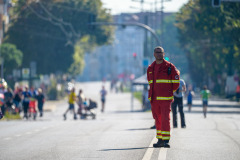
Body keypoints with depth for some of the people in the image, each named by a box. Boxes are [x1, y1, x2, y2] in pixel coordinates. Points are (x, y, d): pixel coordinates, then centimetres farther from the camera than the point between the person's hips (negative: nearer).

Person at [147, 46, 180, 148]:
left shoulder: (169, 67, -2)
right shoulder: (150, 68, 13)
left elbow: (176, 82, 2)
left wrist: (169, 92, 4)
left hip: (165, 98, -5)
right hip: (154, 99, 5)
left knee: (165, 119, -10)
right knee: (157, 120, 9)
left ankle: (166, 140, -9)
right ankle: (160, 140, 15)